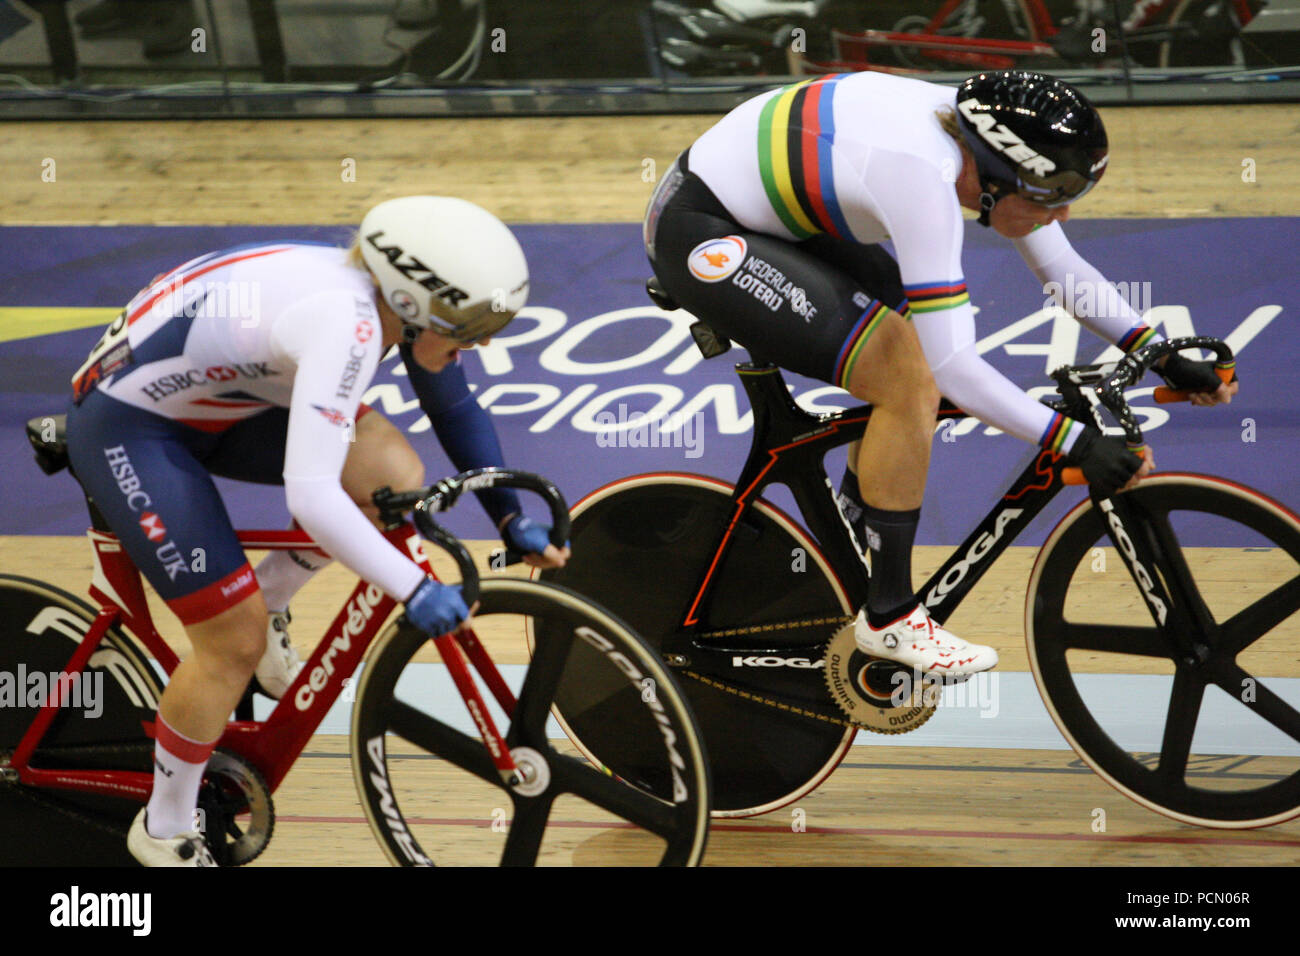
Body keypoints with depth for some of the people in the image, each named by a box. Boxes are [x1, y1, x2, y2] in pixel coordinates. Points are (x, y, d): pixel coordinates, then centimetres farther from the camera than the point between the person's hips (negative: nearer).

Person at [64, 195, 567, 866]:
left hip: (211, 402, 8)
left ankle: (265, 604, 14)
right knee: (236, 643, -9)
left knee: (394, 479, -9)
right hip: (124, 427, -8)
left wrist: (511, 519, 8)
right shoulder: (343, 324, -35)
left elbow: (455, 409, 11)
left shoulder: (398, 303, -9)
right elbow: (311, 495, -41)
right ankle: (163, 833, 12)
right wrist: (414, 590, -36)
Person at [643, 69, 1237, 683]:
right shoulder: (923, 177, -32)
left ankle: (856, 512, 32)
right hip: (697, 234, -10)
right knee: (912, 379, -18)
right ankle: (890, 619, -7)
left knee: (928, 338, 12)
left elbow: (1063, 269, 8)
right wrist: (1074, 441, -27)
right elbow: (952, 367, -29)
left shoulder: (983, 141, -6)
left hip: (762, 213, 10)